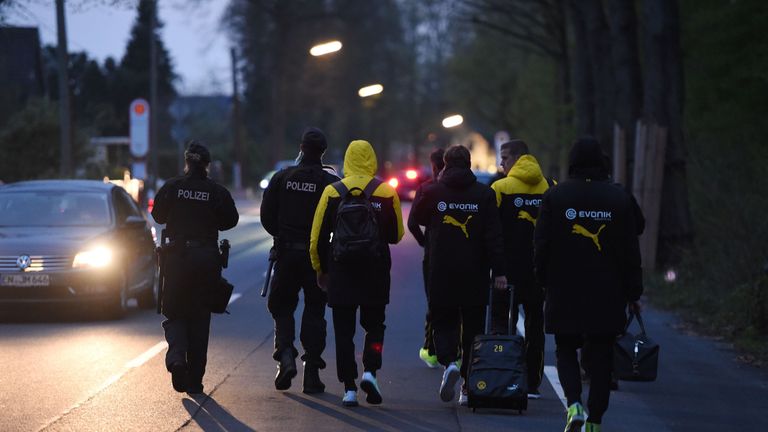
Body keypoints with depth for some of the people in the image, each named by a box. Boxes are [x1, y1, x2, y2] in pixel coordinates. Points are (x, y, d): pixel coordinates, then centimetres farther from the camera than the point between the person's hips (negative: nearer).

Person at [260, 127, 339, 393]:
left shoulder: (282, 178, -1)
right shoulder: (331, 183, -7)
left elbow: (266, 216, 0)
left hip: (287, 252, 1)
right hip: (318, 255, -1)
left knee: (282, 307, 14)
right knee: (314, 311, 7)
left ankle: (285, 355, -9)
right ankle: (312, 370, 5)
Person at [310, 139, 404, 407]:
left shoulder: (333, 192, -2)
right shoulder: (386, 193, -2)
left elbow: (318, 237, 0)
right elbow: (396, 235, 5)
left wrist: (321, 269, 13)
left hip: (340, 273, 0)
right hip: (376, 273, 0)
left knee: (344, 331, 7)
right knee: (374, 324, 16)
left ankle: (349, 388, 3)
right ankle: (370, 371, -5)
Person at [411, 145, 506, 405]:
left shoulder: (433, 192, -3)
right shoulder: (484, 194, -3)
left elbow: (418, 216, 16)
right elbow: (494, 236, -5)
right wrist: (499, 271, -4)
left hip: (441, 274, 0)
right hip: (475, 276, 0)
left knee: (443, 324, 10)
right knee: (473, 328, 9)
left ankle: (448, 363, -18)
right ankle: (469, 387, 10)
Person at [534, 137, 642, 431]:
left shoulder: (555, 196, -4)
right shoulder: (619, 199, 0)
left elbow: (541, 245, -3)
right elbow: (631, 252, 3)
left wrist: (545, 282, 11)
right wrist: (633, 293, 10)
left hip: (564, 293, -1)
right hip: (608, 295, 1)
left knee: (566, 349, 12)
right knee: (600, 356, 8)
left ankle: (574, 404, -10)